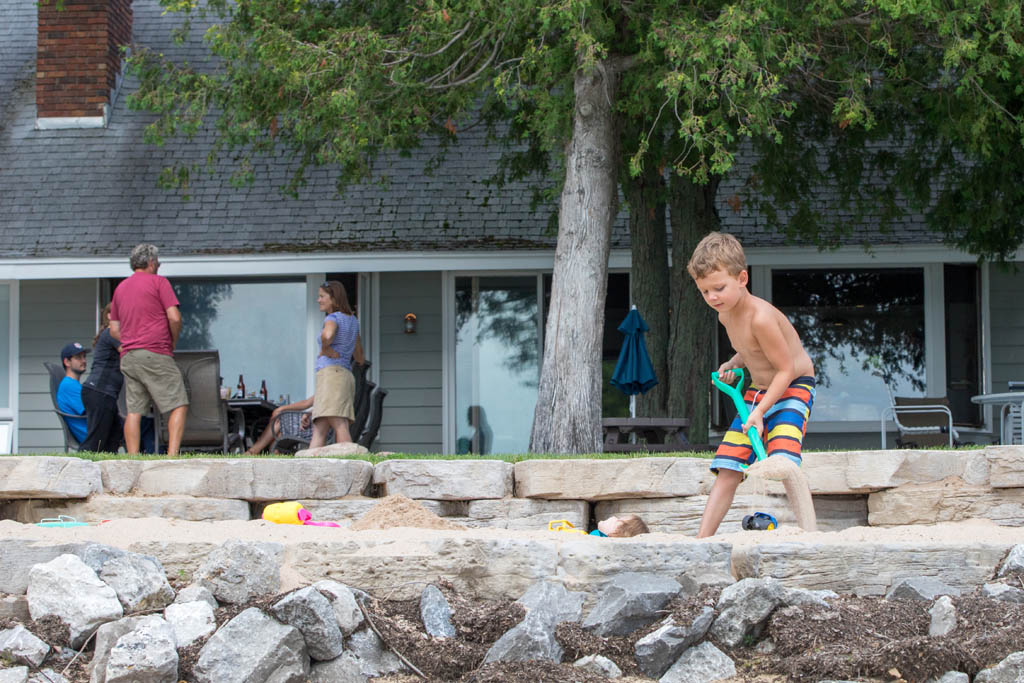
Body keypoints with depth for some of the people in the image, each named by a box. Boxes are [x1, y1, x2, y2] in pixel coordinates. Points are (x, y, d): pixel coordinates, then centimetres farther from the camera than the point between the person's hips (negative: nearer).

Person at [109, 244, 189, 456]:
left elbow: (114, 329, 19)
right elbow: (174, 318, -9)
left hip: (128, 357, 6)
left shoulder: (120, 288, 19)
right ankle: (172, 453, -17)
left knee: (134, 411, 4)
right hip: (155, 354, -6)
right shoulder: (158, 282, 0)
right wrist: (173, 342, 7)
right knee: (179, 405, -4)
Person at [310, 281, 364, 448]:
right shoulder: (352, 321, 22)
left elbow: (327, 335, -30)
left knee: (339, 426, -17)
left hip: (331, 373, -9)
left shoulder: (333, 318, -3)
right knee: (319, 430, 1)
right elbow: (359, 358, 30)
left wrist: (326, 349, -9)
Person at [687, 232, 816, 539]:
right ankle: (702, 539, 2)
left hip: (793, 387, -8)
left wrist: (760, 411, -25)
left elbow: (787, 369, -22)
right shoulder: (726, 314, 1)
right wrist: (734, 363, 2)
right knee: (727, 472, 1)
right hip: (757, 391, 8)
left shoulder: (760, 317, -27)